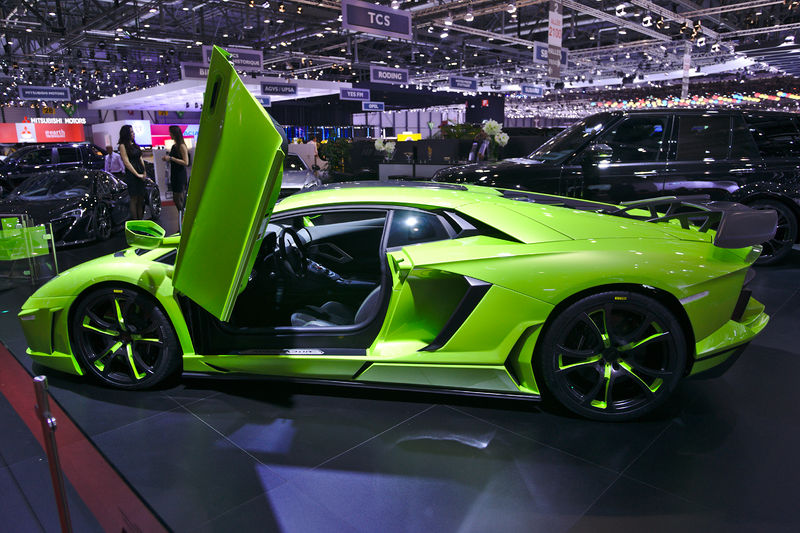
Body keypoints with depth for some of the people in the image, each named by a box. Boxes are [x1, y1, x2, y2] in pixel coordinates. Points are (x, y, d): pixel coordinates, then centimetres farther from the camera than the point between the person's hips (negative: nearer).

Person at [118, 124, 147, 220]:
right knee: (134, 199, -3)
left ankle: (141, 220, 12)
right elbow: (126, 162, -11)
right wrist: (137, 174, -13)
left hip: (140, 174, 7)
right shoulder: (123, 146, -5)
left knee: (141, 199, 7)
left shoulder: (135, 145, 16)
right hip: (131, 175, -7)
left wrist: (144, 172, 6)